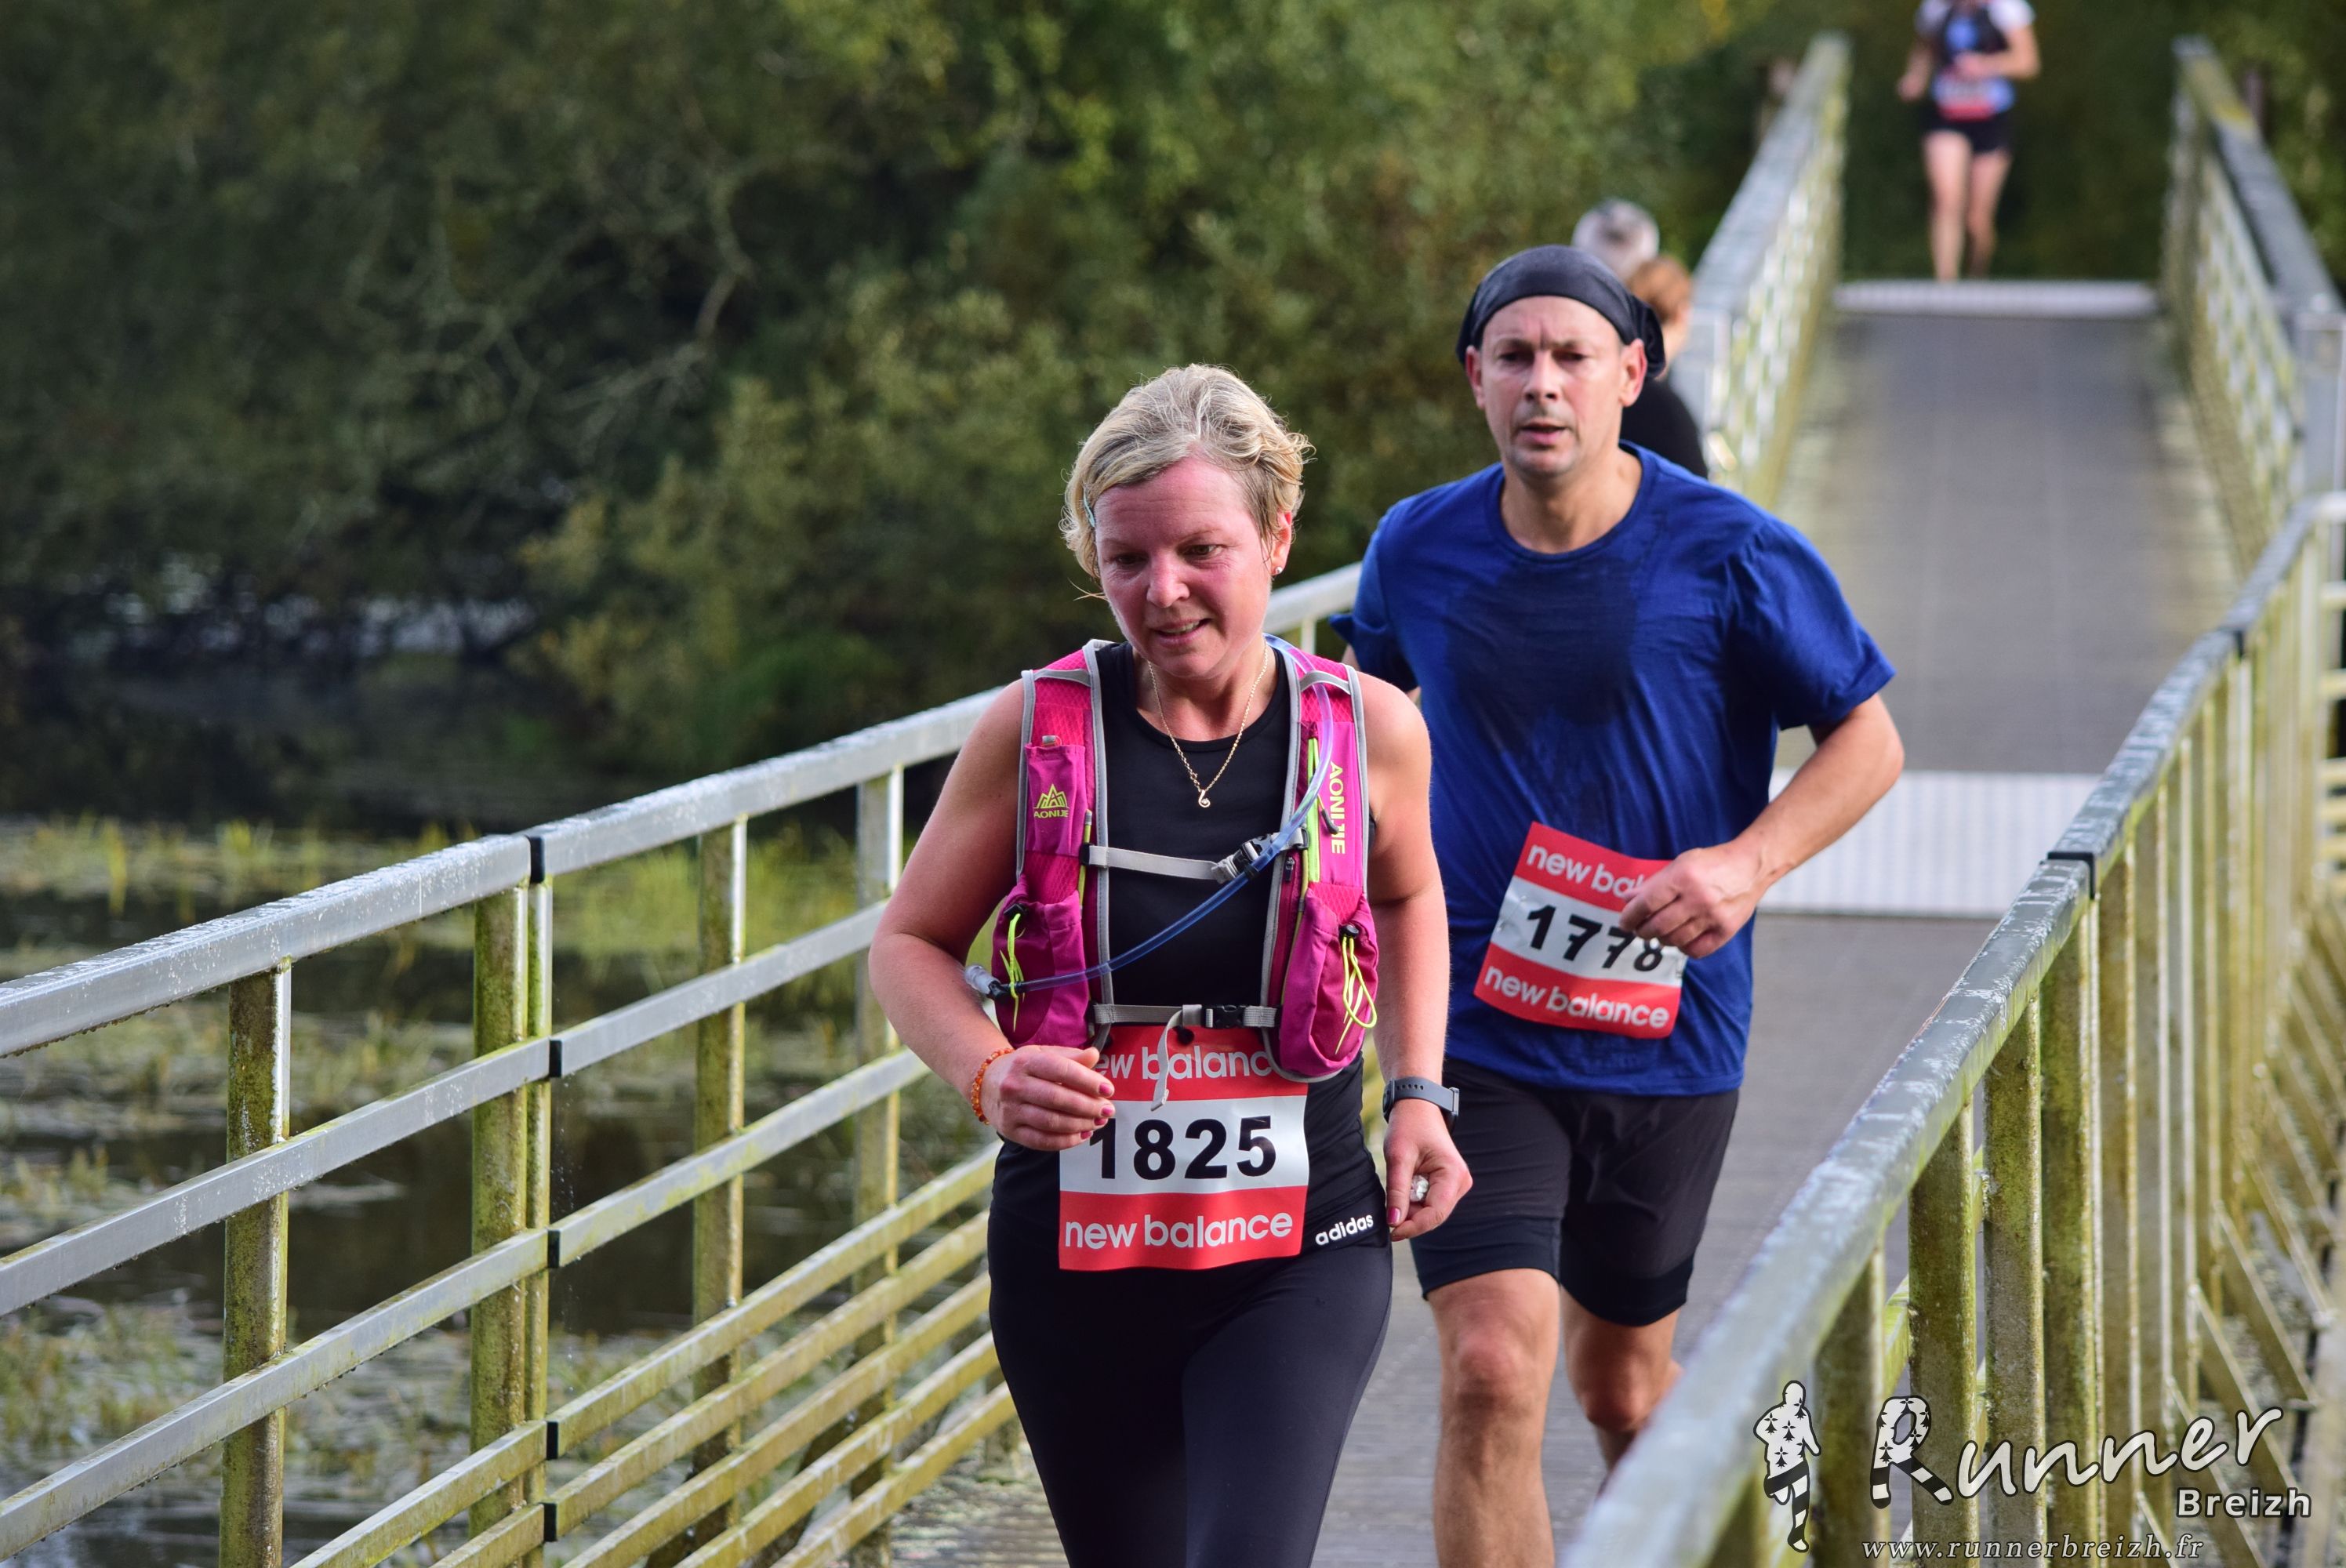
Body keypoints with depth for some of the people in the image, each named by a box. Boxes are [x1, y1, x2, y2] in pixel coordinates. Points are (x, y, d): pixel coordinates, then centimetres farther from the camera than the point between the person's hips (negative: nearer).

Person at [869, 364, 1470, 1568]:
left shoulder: (1367, 730, -2)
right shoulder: (1034, 731, -5)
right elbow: (911, 942, 5)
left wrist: (1418, 1093, 8)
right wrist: (987, 1073, -15)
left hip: (1300, 1256, -1)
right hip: (1073, 1253, 1)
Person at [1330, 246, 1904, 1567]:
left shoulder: (1730, 556, -8)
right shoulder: (1418, 552, -1)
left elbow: (1869, 740, -1)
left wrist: (1749, 864, -18)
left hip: (1664, 1039, 0)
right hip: (1477, 1038, 0)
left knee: (1622, 1382, 16)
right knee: (1493, 1375, -17)